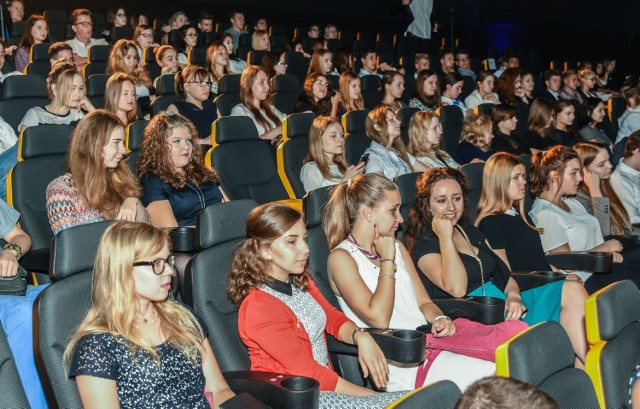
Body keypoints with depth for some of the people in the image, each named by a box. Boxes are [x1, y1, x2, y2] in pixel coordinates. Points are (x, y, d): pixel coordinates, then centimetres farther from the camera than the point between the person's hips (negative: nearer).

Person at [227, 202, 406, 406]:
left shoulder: (301, 282, 7)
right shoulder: (259, 307, -20)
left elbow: (333, 317, 16)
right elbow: (308, 373, -19)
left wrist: (360, 337, -8)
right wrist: (367, 394, -16)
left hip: (325, 380, 8)